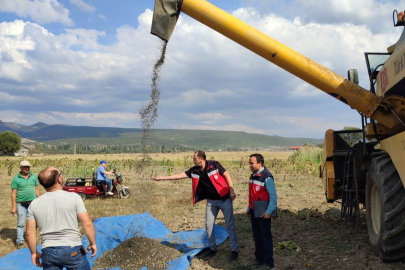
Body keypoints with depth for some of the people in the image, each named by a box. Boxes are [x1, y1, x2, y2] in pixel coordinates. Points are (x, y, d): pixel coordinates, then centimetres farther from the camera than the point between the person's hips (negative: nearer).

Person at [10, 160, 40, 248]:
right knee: (21, 223, -1)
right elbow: (13, 193, -4)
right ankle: (20, 241, 6)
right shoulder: (16, 179, -4)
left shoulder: (34, 177, 6)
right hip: (21, 204, -3)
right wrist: (13, 207, -7)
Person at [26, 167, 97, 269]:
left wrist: (34, 253, 15)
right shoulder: (73, 197, -9)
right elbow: (87, 223, -12)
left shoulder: (34, 204, 1)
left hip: (48, 252, 3)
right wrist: (93, 243, 0)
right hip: (72, 251, -3)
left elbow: (30, 233, 2)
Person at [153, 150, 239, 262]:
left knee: (230, 226, 0)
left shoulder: (214, 165, -16)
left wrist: (232, 191, -15)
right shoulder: (194, 171, -2)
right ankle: (212, 248, 26)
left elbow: (227, 175, -10)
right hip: (211, 201, 6)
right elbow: (179, 176, 1)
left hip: (224, 199, -6)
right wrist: (162, 178, 0)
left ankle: (234, 250, 10)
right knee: (209, 225, 10)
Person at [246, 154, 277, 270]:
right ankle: (259, 259, 27)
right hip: (254, 212, 8)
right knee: (257, 236, 15)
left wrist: (269, 212, -22)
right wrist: (249, 208, 20)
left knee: (266, 237, 2)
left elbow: (273, 196, -19)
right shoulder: (253, 175, 9)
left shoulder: (267, 177, -18)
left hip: (263, 213, -8)